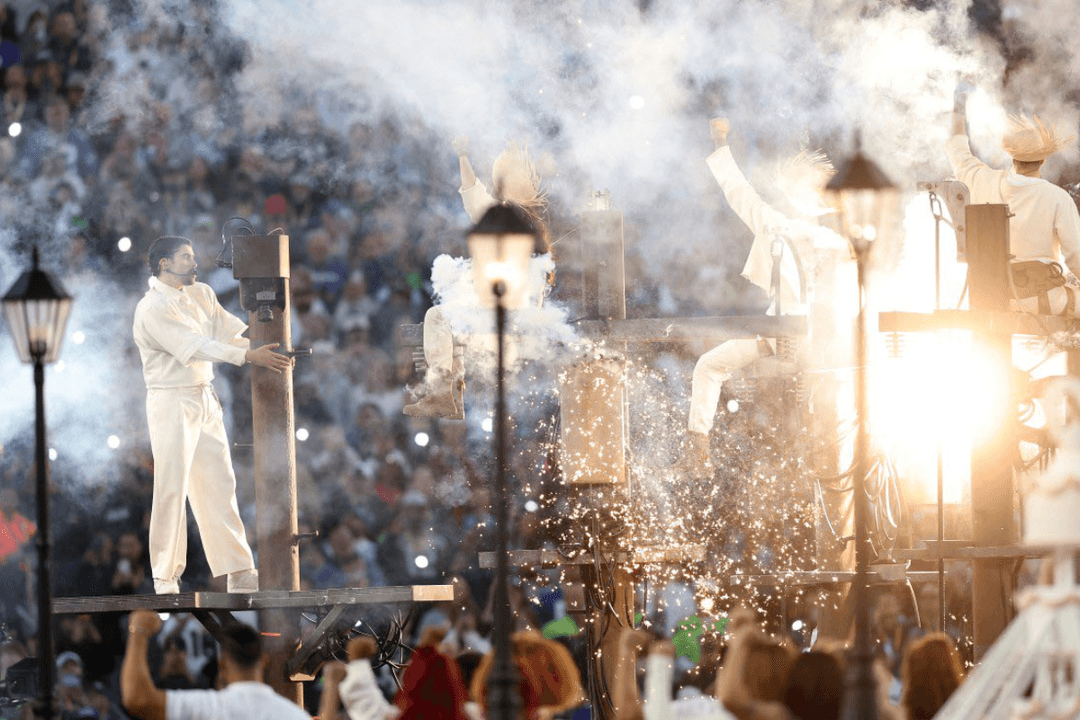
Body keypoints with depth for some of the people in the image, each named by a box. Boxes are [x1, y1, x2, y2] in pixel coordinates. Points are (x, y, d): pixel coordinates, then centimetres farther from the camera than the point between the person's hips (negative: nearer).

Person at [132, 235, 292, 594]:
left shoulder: (201, 295, 12)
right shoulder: (153, 309, -14)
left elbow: (229, 330, 4)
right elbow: (193, 346, -22)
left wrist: (268, 352, -11)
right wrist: (248, 356, -27)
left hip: (204, 399, 8)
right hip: (171, 402, -8)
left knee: (220, 484, 7)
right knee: (172, 488, -6)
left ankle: (239, 572, 8)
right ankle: (166, 577, 0)